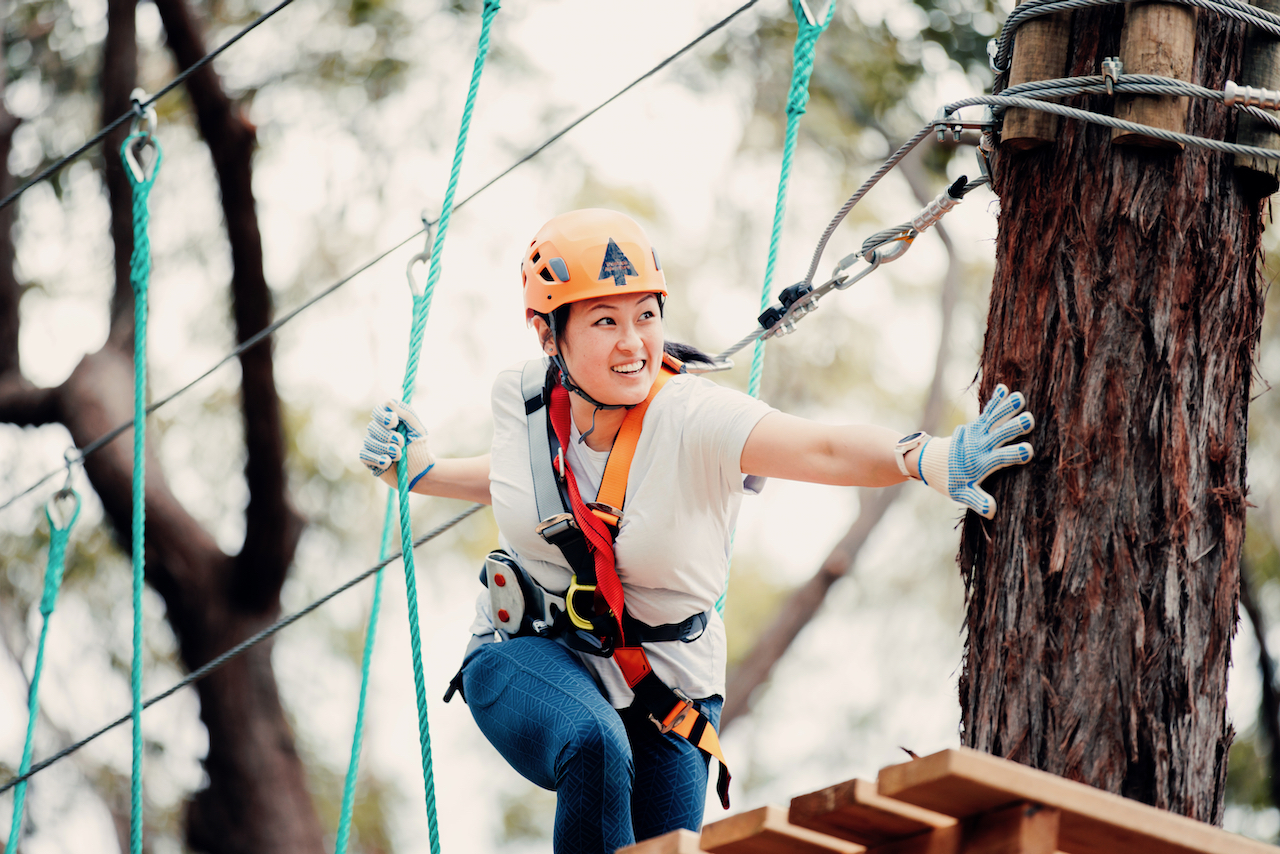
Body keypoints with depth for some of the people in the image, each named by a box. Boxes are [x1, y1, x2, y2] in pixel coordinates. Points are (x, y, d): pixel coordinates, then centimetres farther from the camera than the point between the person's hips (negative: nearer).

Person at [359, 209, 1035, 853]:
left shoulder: (694, 421, -20)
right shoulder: (524, 399, -7)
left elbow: (825, 450, -39)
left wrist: (928, 459, -56)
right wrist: (419, 471, 12)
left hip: (663, 689, 0)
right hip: (530, 658, 0)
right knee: (595, 745, -33)